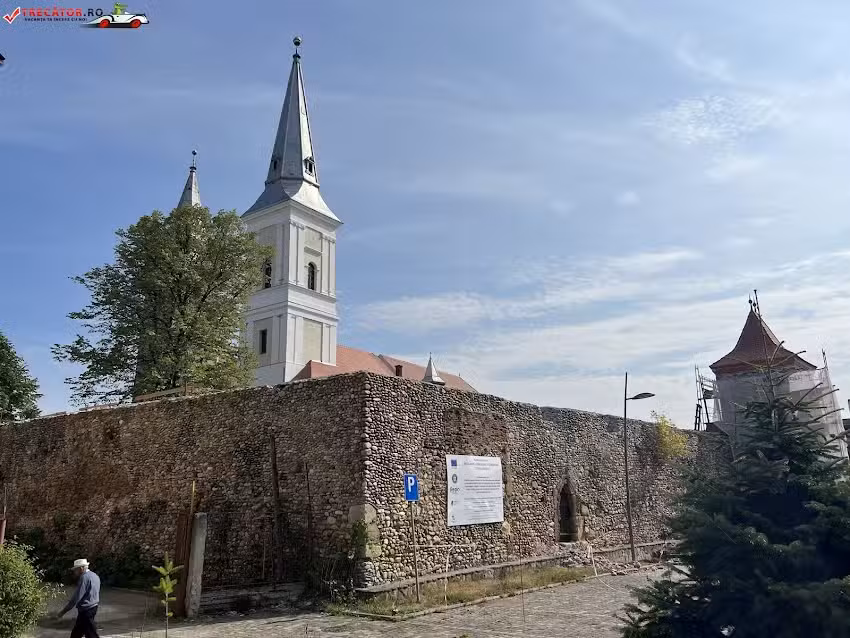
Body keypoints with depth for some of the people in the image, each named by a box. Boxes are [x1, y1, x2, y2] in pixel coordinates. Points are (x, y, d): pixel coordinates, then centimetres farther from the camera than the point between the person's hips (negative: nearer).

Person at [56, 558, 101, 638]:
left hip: (86, 611, -9)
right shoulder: (94, 576, 12)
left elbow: (76, 597, -20)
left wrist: (63, 612, -16)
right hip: (93, 608, 9)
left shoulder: (84, 577, -18)